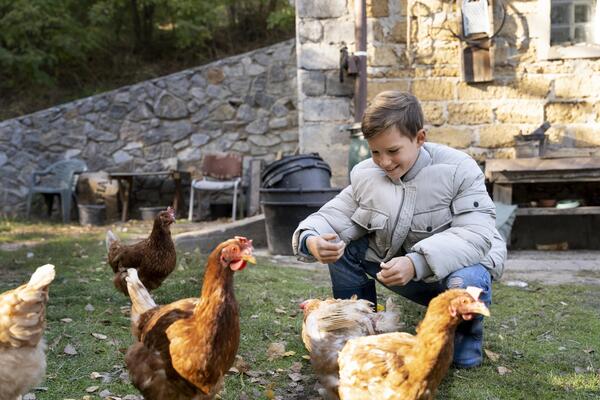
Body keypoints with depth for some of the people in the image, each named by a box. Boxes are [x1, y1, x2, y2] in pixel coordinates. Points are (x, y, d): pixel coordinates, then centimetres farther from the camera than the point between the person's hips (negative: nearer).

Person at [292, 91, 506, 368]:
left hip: (460, 263, -4)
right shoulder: (365, 176, -6)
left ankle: (468, 332, -2)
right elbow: (333, 218, -10)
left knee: (465, 282, -39)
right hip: (399, 270, 4)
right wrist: (311, 240, -36)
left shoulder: (458, 170, -20)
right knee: (341, 245, -13)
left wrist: (416, 263, -44)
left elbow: (476, 234, -31)